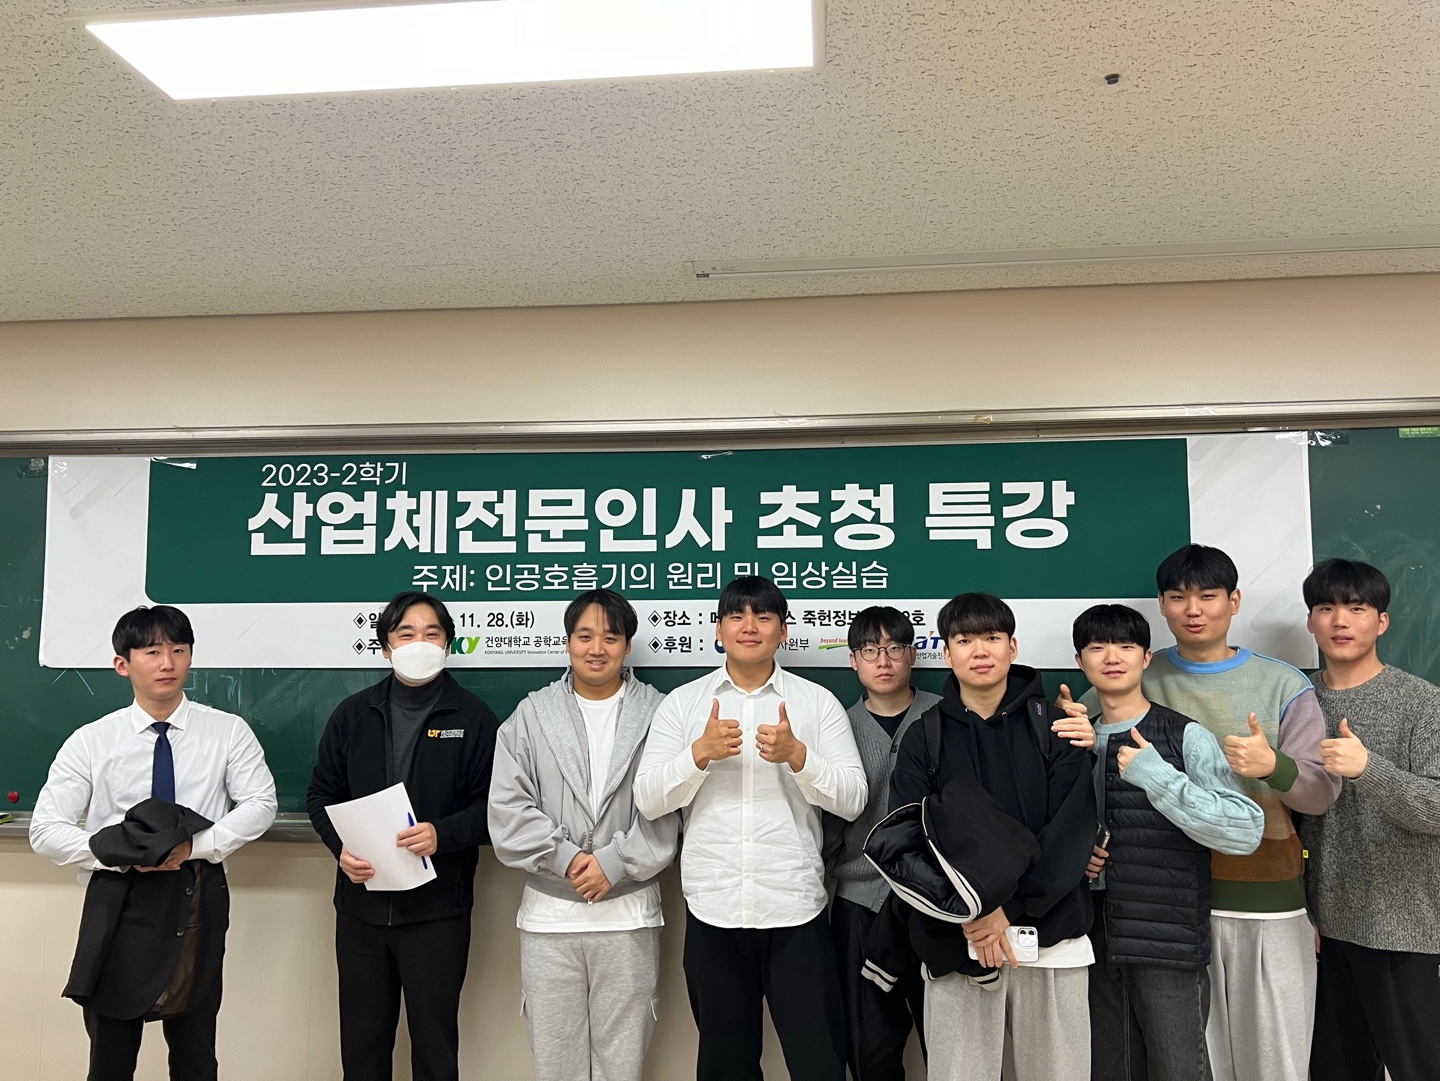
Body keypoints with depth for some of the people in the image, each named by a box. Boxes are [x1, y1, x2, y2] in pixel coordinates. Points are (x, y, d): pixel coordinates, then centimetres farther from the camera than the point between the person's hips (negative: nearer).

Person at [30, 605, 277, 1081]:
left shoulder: (228, 731, -1)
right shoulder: (90, 742, -2)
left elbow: (260, 803, -5)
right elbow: (45, 830, -3)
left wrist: (196, 846, -18)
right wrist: (118, 853, -17)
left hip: (198, 899, 0)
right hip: (118, 902, 0)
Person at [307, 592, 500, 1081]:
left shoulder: (473, 718, -1)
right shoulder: (353, 714, 7)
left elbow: (493, 804, -3)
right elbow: (322, 793, 10)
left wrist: (443, 835, -20)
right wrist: (341, 846, -7)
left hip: (438, 908, -3)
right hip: (361, 905, 3)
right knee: (361, 1042, 12)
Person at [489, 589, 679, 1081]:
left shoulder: (657, 714, -1)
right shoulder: (531, 715, 3)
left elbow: (666, 812, -6)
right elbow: (507, 810, -3)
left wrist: (614, 863, -14)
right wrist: (566, 858, -12)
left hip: (628, 912, -1)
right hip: (549, 914, 1)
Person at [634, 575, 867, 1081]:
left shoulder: (818, 702, 3)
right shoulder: (682, 703, 5)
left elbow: (852, 801, -3)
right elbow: (648, 801, -1)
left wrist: (796, 755, -19)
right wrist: (701, 753, -16)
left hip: (795, 908, -1)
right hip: (712, 910, 1)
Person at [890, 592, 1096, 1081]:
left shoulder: (1054, 728, 2)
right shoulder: (924, 738, 4)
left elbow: (1072, 833, -6)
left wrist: (1010, 908, -15)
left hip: (1051, 933, 0)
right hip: (955, 940, 0)